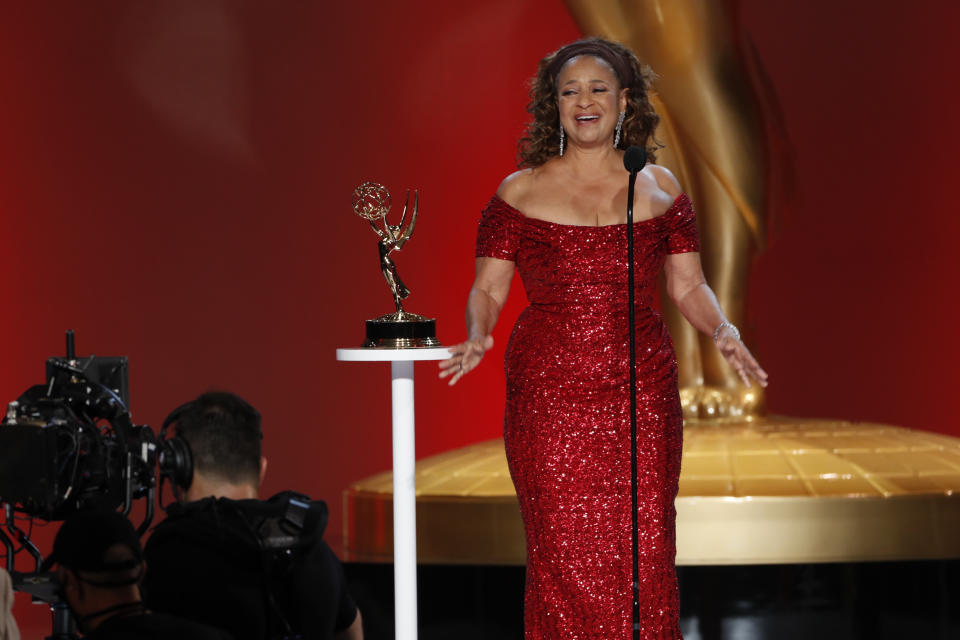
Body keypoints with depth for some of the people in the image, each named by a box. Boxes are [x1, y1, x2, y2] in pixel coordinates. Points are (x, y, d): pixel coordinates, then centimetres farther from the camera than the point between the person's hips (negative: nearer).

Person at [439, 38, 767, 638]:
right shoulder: (520, 192, 5)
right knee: (562, 556, -5)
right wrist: (477, 337, -15)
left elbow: (689, 286, 11)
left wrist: (724, 330, -8)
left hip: (642, 392, 1)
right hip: (549, 396, -1)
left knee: (644, 550, -3)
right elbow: (488, 289, 4)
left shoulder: (658, 186, 9)